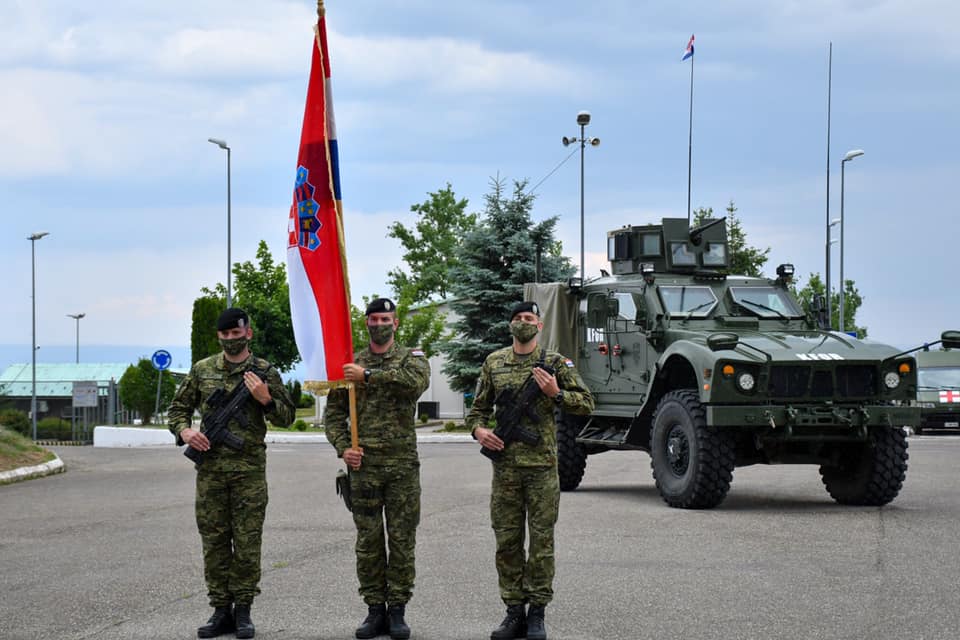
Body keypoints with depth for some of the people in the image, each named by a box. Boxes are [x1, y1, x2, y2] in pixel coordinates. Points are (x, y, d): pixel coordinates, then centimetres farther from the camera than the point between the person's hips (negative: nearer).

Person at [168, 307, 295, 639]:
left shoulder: (265, 372, 3)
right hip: (210, 469, 2)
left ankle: (243, 610, 7)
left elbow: (287, 416, 4)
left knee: (247, 543, -1)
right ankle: (221, 610, 10)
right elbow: (179, 408, 15)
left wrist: (265, 399, -14)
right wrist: (185, 431, -5)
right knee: (214, 541, 4)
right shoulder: (202, 370, 8)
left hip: (249, 470, -2)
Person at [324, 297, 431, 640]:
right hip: (363, 464, 2)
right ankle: (375, 610, 10)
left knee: (402, 538, 1)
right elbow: (334, 412, 10)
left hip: (403, 463, -2)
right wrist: (342, 448, -7)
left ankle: (397, 611, 7)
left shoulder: (411, 358, 4)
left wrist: (369, 375, -21)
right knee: (368, 540, 3)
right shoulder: (351, 363, 10)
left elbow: (417, 380, -21)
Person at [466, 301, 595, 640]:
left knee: (541, 540, -1)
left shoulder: (555, 362, 3)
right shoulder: (493, 363, 10)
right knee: (507, 541, 4)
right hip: (505, 464, 2)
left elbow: (586, 402, 3)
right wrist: (479, 430, -3)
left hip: (542, 464, -2)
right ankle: (514, 612, 11)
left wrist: (556, 394, -12)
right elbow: (479, 407, 17)